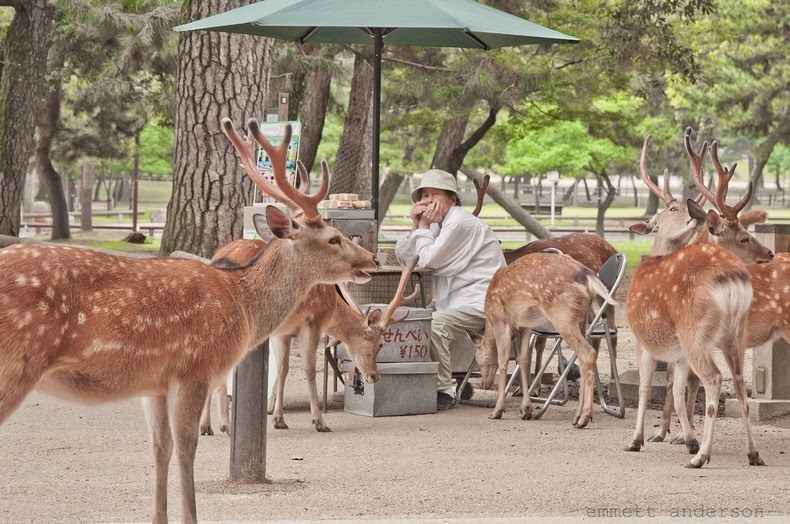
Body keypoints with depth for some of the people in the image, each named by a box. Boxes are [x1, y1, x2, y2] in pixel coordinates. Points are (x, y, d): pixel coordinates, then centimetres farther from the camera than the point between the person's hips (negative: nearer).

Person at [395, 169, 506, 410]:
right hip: (461, 299, 11)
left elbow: (428, 260, -18)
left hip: (483, 301, -11)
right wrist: (417, 225, 2)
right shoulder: (440, 223, 18)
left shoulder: (461, 223, -14)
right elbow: (405, 258, 14)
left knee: (434, 325, -30)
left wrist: (424, 226, -6)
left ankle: (443, 391, -23)